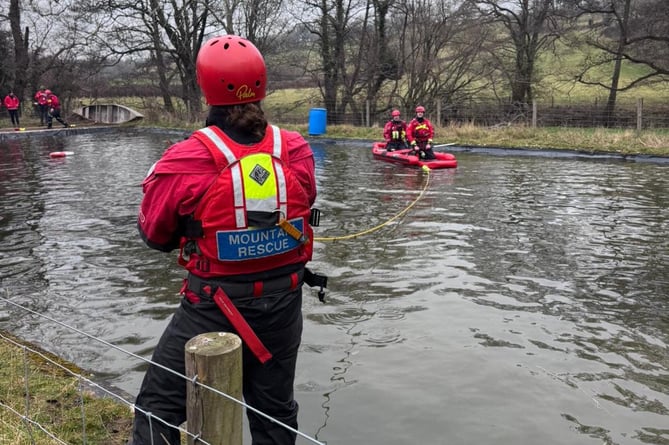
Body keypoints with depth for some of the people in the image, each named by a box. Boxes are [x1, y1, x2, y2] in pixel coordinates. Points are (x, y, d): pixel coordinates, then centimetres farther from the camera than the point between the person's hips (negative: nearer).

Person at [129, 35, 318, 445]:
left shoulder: (187, 160, -19)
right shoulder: (298, 151, -8)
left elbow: (155, 234, -5)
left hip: (215, 307, -4)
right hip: (283, 302, 4)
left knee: (160, 405, 15)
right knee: (275, 410, 22)